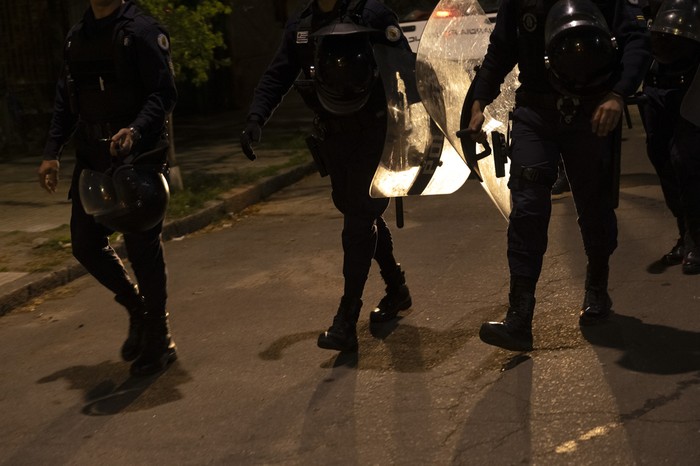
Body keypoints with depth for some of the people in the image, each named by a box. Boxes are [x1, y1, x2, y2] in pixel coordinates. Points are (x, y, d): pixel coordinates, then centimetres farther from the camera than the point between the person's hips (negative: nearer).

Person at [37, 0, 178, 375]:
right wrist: (52, 152, 8)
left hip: (137, 157, -7)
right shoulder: (76, 37, 13)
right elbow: (64, 101, 16)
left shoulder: (141, 31, -8)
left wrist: (136, 130, -31)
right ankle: (138, 309, 31)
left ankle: (158, 339, 15)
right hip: (92, 159, 7)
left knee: (142, 247, -1)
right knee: (85, 245, 8)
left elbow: (164, 93, -15)